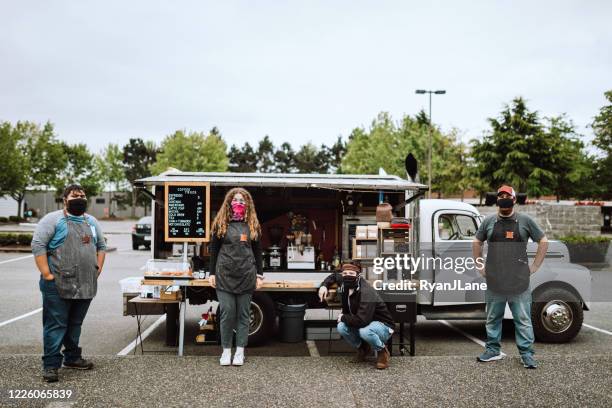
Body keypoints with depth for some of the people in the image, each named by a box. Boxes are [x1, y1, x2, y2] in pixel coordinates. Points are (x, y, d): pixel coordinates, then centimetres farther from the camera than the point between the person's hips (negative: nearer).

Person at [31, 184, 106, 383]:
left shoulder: (92, 222, 15)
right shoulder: (53, 219, -5)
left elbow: (101, 246, 21)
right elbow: (38, 245, -10)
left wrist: (98, 269, 10)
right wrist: (46, 274, -14)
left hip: (86, 285, 6)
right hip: (58, 285, -6)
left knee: (75, 324, 16)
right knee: (55, 325, -2)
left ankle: (72, 357, 29)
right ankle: (50, 365, 3)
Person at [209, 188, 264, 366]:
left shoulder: (252, 225, 9)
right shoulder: (221, 223, 5)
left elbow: (257, 251, 11)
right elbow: (214, 250, 6)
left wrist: (259, 275, 5)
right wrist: (212, 273, 1)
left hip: (246, 276, 1)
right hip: (225, 275, -1)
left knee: (243, 314, 4)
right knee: (227, 312, -2)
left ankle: (240, 352, 12)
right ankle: (226, 350, 10)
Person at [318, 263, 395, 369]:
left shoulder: (366, 292, -32)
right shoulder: (346, 284, -8)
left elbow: (361, 321, -42)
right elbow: (334, 276, 17)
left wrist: (343, 317, -22)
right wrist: (324, 285, -4)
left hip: (382, 326, -7)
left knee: (364, 331, -38)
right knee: (341, 327, -19)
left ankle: (383, 351, -6)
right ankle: (363, 348, 9)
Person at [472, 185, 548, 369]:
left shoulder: (525, 221, 2)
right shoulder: (489, 221, 7)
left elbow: (543, 242, 8)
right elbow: (476, 243, 18)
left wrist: (534, 266, 2)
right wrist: (480, 266, 11)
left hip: (520, 283, -2)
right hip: (494, 283, 2)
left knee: (523, 320, 3)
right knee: (493, 319, 11)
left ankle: (527, 354, 12)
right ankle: (493, 350, 24)